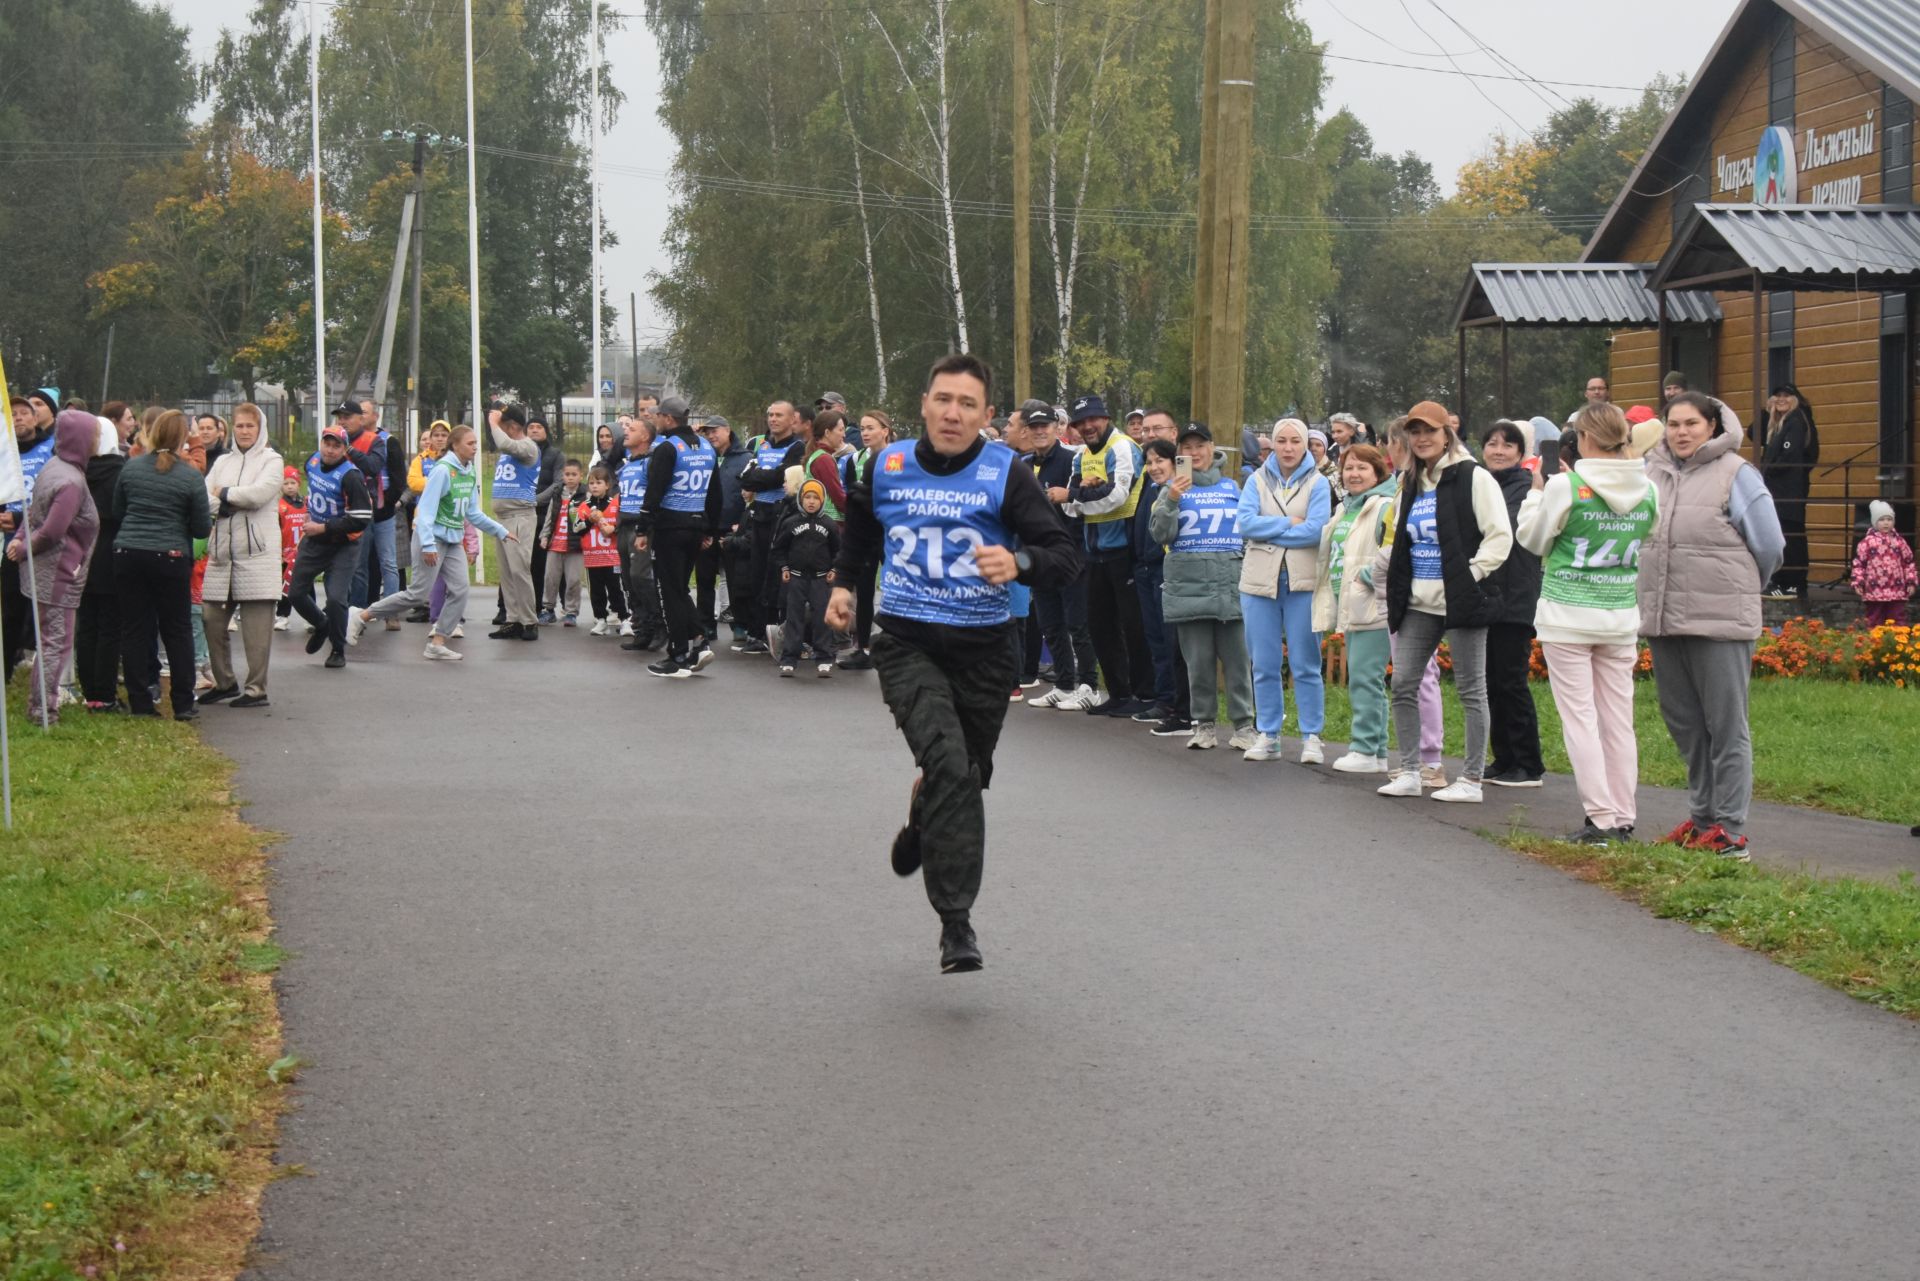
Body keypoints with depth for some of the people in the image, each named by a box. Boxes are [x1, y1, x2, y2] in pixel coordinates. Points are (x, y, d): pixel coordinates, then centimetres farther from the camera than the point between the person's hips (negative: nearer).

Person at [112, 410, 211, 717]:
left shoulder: (130, 468, 0)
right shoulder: (190, 478, -8)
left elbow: (117, 512, 11)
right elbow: (202, 529, -3)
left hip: (128, 554, 2)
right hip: (170, 557, -2)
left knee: (134, 628, 8)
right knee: (177, 630, 8)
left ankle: (140, 702, 7)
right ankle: (183, 704, 8)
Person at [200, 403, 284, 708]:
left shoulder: (272, 460, 3)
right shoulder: (222, 462, 17)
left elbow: (259, 493, -13)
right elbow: (204, 497, 4)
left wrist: (223, 494, -2)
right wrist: (235, 502, -13)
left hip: (256, 551, -5)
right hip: (222, 551, 5)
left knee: (256, 623, -5)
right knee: (212, 620, 6)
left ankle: (256, 688, 1)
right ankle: (224, 682, 21)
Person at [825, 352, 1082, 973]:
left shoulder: (1005, 473, -7)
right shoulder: (887, 466, 1)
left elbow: (1066, 555, -13)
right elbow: (860, 526, 26)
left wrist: (1019, 562, -31)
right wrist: (842, 582, 23)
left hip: (982, 648, 1)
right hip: (907, 642, -1)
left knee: (965, 776, 14)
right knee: (948, 762, -22)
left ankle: (922, 827, 50)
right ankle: (956, 922, -18)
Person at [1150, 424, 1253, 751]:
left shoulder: (1233, 488, 13)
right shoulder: (1173, 489, 8)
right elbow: (1160, 533, -1)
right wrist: (1171, 501, -17)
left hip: (1231, 585, 1)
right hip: (1189, 586, -1)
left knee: (1237, 658, -1)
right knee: (1198, 660, 3)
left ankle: (1243, 724, 4)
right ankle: (1204, 724, 12)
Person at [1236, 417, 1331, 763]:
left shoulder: (1318, 483, 2)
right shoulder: (1257, 481, 9)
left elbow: (1316, 530, -11)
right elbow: (1245, 523, -5)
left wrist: (1268, 530, -7)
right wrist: (1289, 523, -9)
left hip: (1302, 582, -2)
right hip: (1259, 580, 2)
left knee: (1306, 665, -1)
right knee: (1264, 666, 6)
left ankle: (1312, 737, 5)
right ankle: (1267, 736, 13)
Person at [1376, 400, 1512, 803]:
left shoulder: (1473, 478, -8)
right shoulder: (1411, 484, 15)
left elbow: (1500, 536, -12)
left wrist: (1472, 574, -17)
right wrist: (1375, 566, 10)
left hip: (1461, 601, -7)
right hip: (1417, 602, 7)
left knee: (1471, 689, 1)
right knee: (1403, 685, 4)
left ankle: (1472, 780, 6)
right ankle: (1408, 772, 12)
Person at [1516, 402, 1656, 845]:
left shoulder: (1565, 487, -13)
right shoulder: (1647, 491, 0)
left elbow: (1533, 540, 0)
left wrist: (1536, 492, 14)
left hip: (1568, 615, -4)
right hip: (1621, 617, 4)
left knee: (1580, 717, -1)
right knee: (1619, 719, 9)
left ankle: (1601, 818, -5)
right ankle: (1624, 818, 10)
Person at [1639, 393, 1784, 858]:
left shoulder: (1736, 475, -6)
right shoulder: (1652, 472, 9)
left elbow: (1770, 546, -3)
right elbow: (1636, 535, 20)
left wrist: (1737, 588, 9)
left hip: (1720, 622, -6)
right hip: (1661, 620, 6)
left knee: (1726, 727, -2)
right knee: (1683, 723, 14)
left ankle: (1730, 828, 1)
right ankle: (1702, 815, 25)